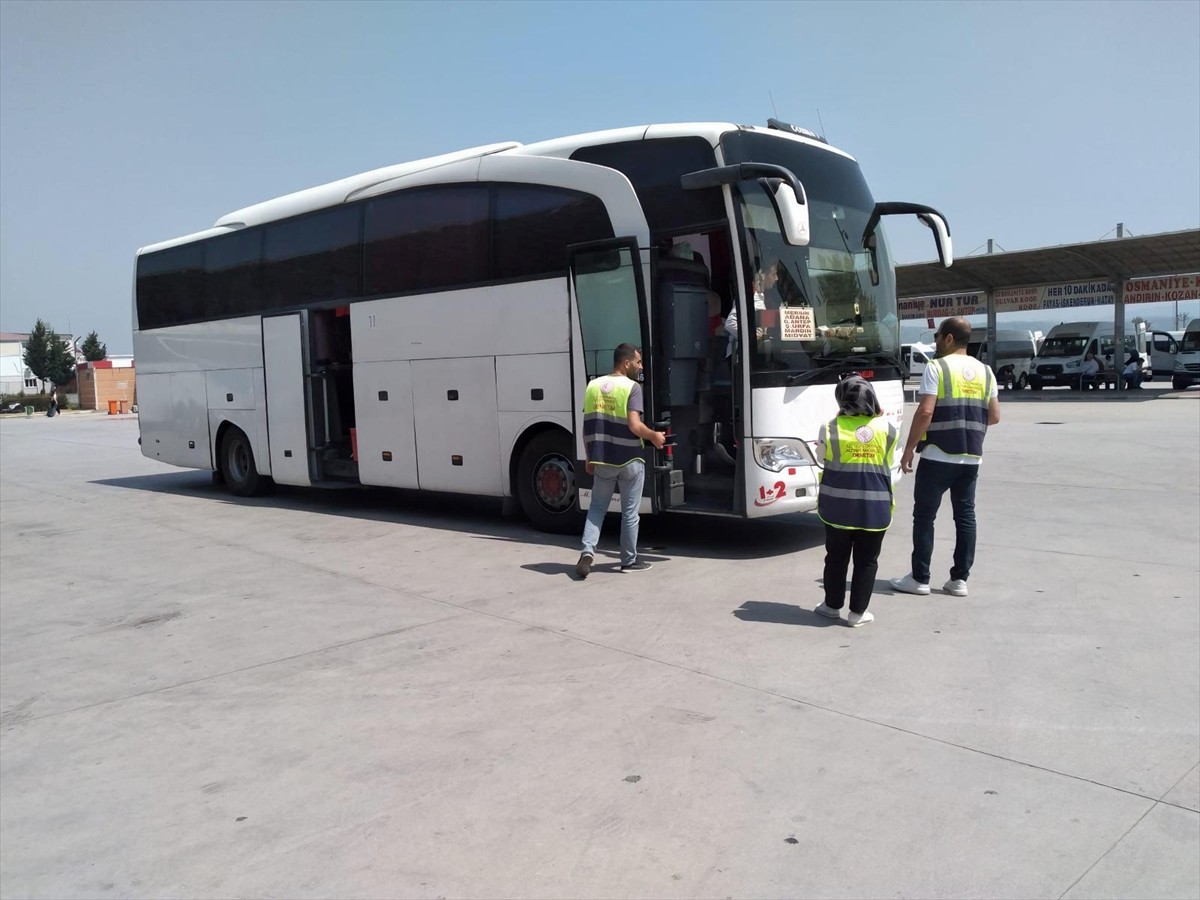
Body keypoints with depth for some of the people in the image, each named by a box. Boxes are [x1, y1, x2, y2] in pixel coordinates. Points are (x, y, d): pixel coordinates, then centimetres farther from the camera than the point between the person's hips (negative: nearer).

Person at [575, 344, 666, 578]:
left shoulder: (593, 385, 5)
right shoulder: (632, 387, -12)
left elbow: (588, 426, 7)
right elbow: (634, 425, -21)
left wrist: (589, 458, 15)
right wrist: (654, 436, -3)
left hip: (602, 460, 4)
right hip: (629, 460, -4)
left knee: (597, 507, 15)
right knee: (629, 512, 8)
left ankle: (587, 550, -3)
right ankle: (629, 560, 17)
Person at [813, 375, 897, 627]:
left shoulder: (831, 429, -10)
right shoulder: (887, 429, -6)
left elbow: (821, 454, 6)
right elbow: (889, 461, 10)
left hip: (837, 506, 0)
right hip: (875, 508, 0)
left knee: (836, 558, 14)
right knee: (866, 561, 9)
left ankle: (833, 605, 25)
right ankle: (857, 612, 13)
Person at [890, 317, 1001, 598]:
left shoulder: (936, 367, -8)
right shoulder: (985, 371, 10)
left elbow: (925, 411, -16)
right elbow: (994, 416, 10)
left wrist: (908, 449, -9)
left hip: (938, 456, -5)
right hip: (971, 458, 5)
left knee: (924, 515, 3)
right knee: (965, 516, 10)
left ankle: (920, 578, 7)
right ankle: (960, 579, 13)